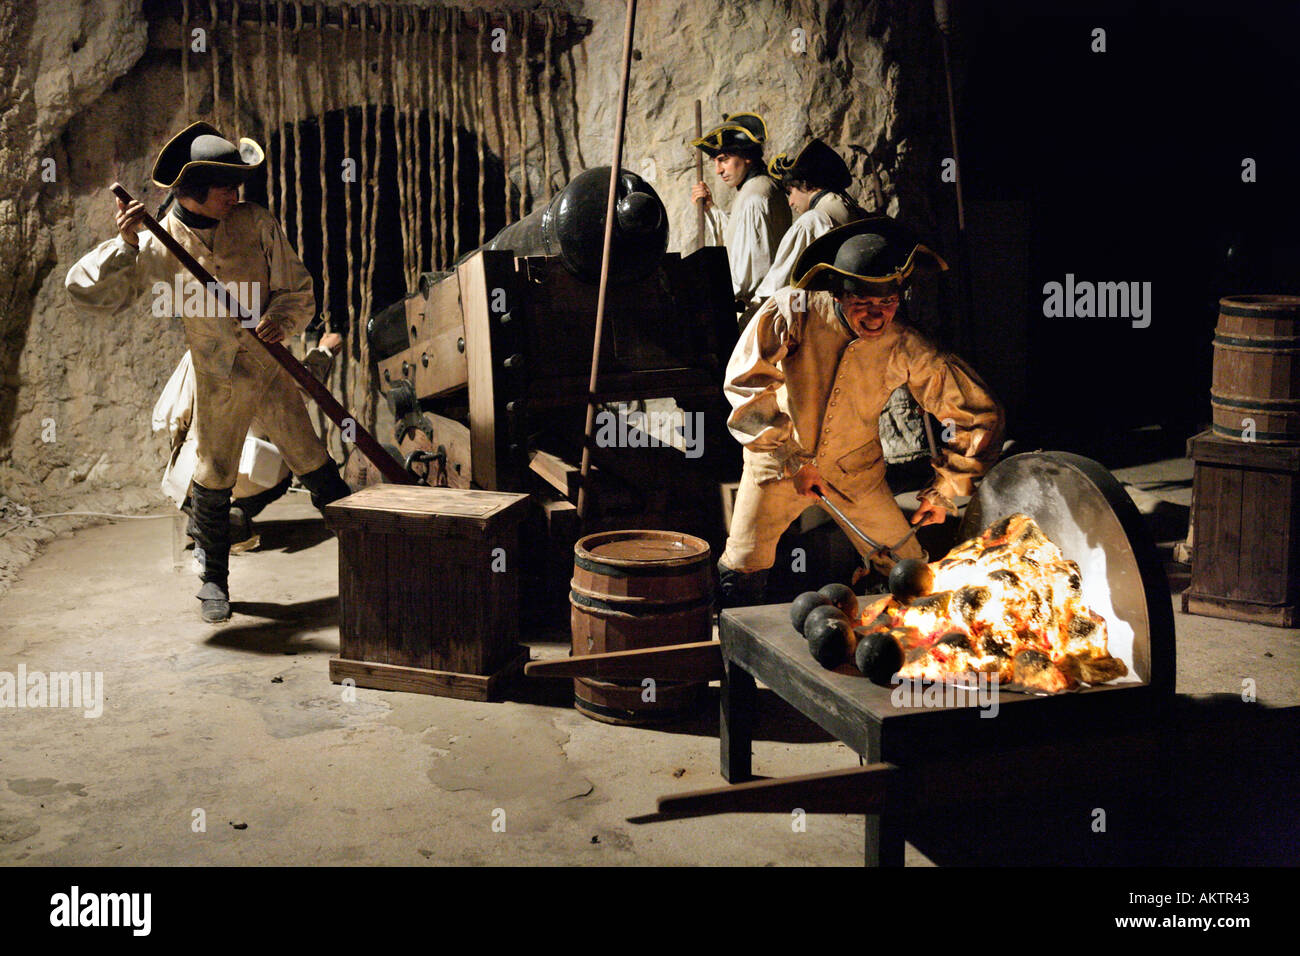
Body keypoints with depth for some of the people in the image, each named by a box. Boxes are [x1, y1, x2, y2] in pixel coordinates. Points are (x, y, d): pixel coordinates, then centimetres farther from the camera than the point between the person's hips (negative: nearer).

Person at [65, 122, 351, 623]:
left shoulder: (257, 224, -5)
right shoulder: (158, 246, -9)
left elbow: (298, 288, 1)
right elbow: (89, 290, -9)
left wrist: (281, 318, -20)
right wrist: (123, 243, -23)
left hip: (271, 370, 1)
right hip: (218, 380, -1)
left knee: (314, 466, 5)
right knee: (214, 480, 8)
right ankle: (214, 578, 28)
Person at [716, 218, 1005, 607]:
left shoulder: (906, 349, -17)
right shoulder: (791, 311, -22)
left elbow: (978, 412, -7)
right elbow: (744, 384, -18)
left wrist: (947, 488, -5)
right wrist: (792, 460, -20)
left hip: (856, 471, 2)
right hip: (777, 459, -1)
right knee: (743, 570, -2)